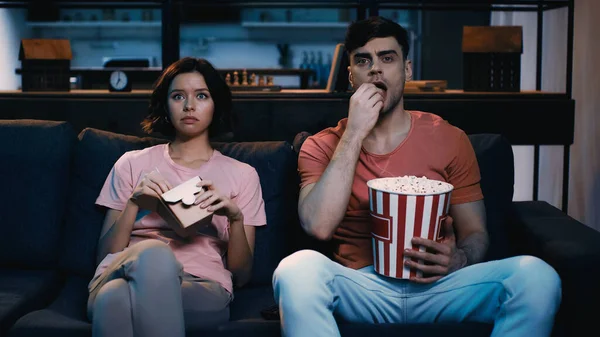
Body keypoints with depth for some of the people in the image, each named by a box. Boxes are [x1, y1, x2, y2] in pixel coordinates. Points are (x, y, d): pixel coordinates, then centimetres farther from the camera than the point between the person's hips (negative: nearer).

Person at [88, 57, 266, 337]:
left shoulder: (241, 174, 18)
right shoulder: (133, 164, 20)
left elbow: (241, 275, 12)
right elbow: (105, 255, 13)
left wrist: (235, 217, -6)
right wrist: (134, 202, -2)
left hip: (203, 290, -2)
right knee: (153, 253, -39)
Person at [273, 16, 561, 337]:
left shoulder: (449, 139, 9)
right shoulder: (321, 147, 6)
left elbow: (475, 233, 11)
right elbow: (319, 226, -11)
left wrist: (457, 259, -14)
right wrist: (355, 134, -12)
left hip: (436, 285, 1)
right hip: (360, 285, -1)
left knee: (537, 276, -26)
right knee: (297, 269, -35)